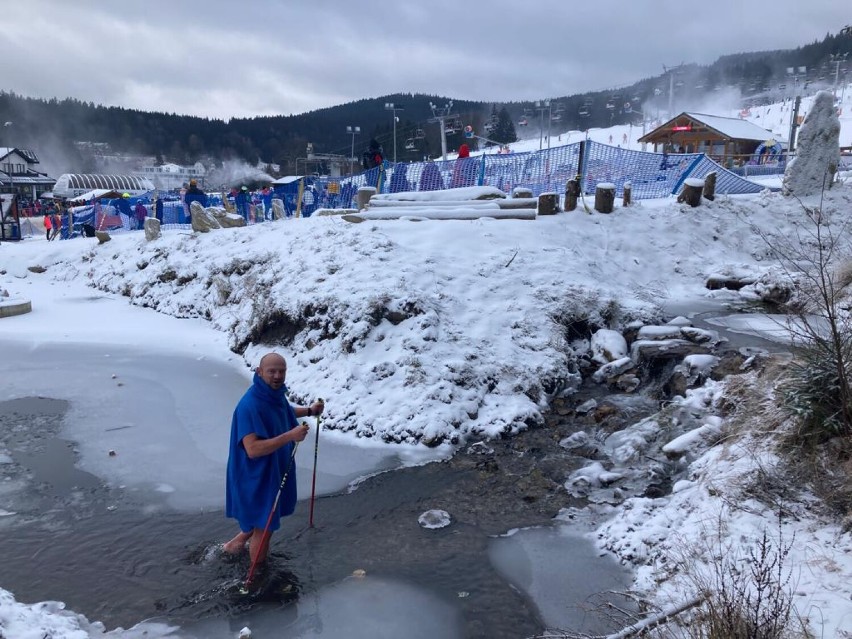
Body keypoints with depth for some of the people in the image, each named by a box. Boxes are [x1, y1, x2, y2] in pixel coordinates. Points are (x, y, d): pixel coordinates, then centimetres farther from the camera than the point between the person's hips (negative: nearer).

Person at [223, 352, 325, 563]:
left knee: (265, 518, 27)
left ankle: (236, 543, 49)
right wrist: (290, 436, -39)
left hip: (276, 470, 9)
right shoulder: (250, 405, -31)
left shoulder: (276, 394, -3)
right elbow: (253, 449, -36)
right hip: (257, 476, -9)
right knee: (264, 525, 9)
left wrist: (309, 411, 8)